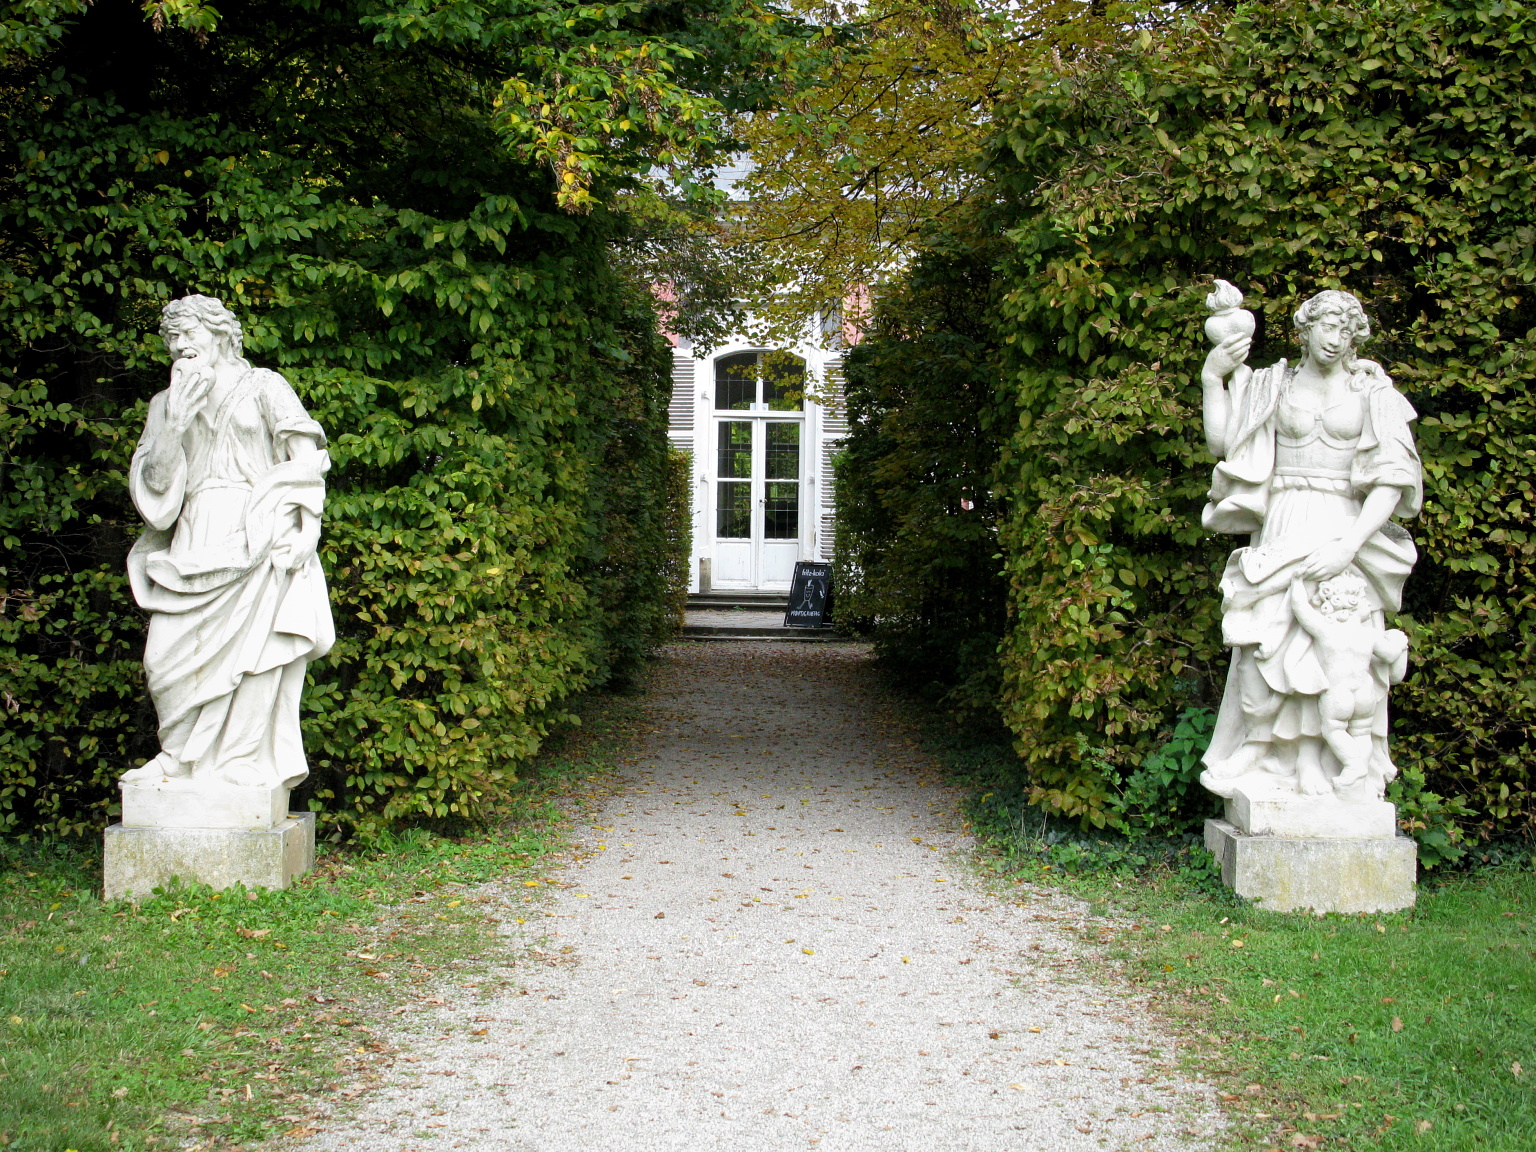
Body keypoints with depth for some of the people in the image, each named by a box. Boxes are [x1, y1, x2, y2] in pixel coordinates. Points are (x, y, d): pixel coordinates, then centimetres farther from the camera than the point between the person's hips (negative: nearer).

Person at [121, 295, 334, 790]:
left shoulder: (263, 387, 8)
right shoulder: (168, 404, 18)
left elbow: (307, 460, 1)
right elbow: (155, 481, 9)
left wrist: (292, 529, -10)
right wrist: (174, 424, -4)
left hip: (255, 534, -4)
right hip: (195, 540, 4)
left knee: (249, 644, -10)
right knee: (166, 651, -7)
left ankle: (241, 759, -3)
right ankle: (181, 754, 6)